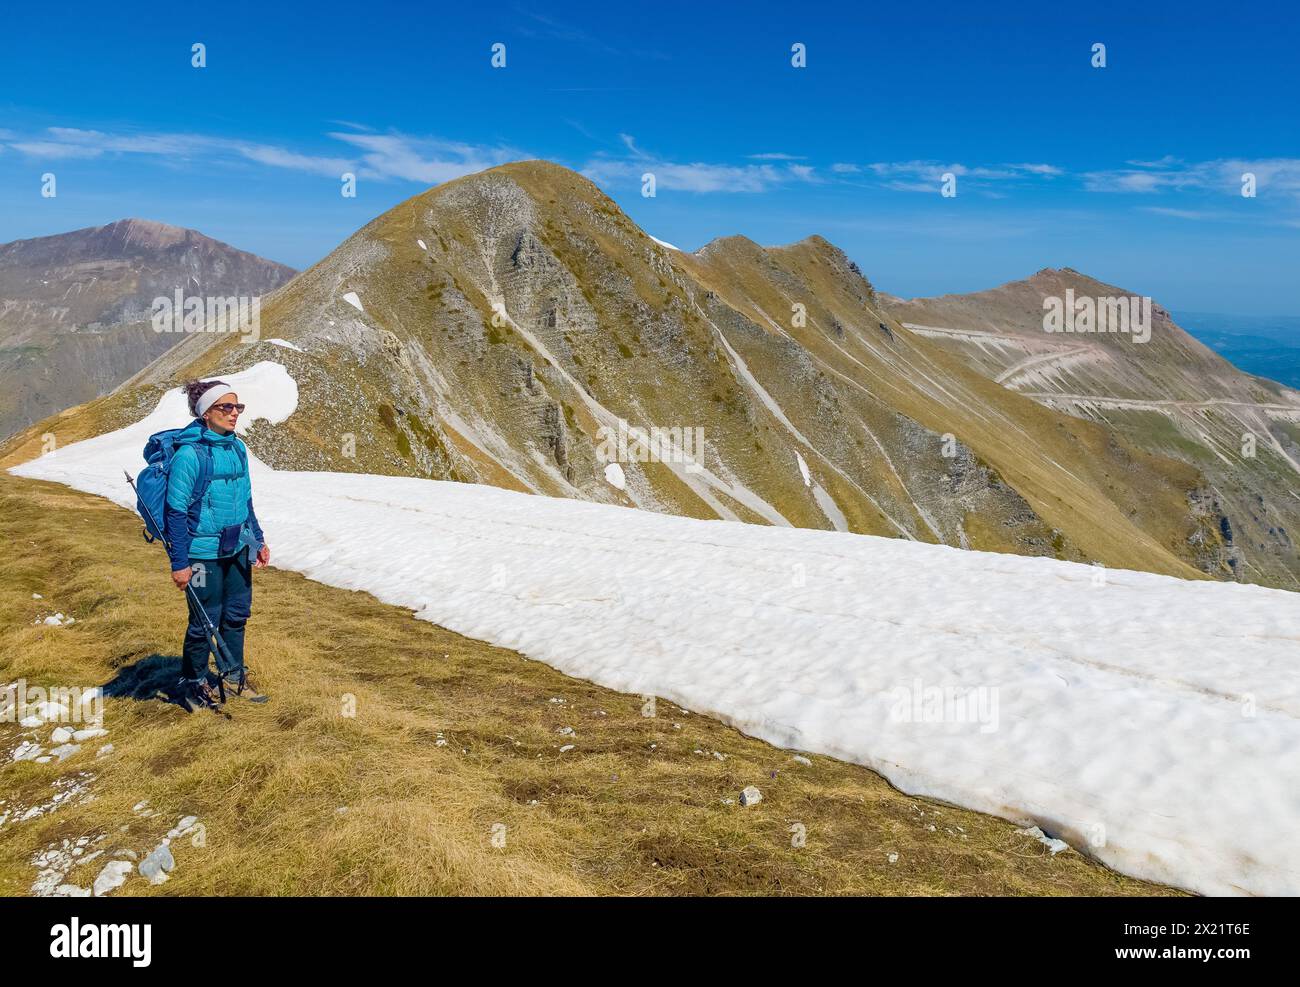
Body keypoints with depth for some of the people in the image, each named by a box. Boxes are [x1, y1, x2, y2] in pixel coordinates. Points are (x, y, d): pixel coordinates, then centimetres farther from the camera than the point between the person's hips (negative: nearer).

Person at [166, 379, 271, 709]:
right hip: (203, 554, -6)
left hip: (237, 548, 7)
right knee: (205, 620, 6)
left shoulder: (237, 448, 4)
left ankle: (233, 674, 34)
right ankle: (194, 682, 28)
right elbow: (177, 511, -15)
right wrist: (180, 563, -15)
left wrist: (258, 540, 15)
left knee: (237, 613, 16)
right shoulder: (189, 454, -17)